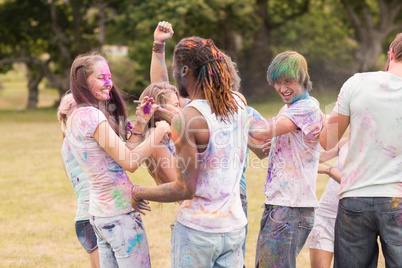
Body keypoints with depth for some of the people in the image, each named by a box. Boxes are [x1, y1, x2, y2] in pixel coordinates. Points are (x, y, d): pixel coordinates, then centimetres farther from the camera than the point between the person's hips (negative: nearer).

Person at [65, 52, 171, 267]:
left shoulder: (75, 117, 12)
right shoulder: (92, 115, -18)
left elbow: (119, 154, 12)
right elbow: (129, 162, -20)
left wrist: (140, 123, 10)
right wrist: (160, 130, -10)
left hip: (99, 212, 10)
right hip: (119, 213, -10)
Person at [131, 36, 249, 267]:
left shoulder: (186, 120, -18)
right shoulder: (238, 103, 1)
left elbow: (185, 189, -18)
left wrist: (139, 192, -4)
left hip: (197, 229, -6)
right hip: (234, 226, 6)